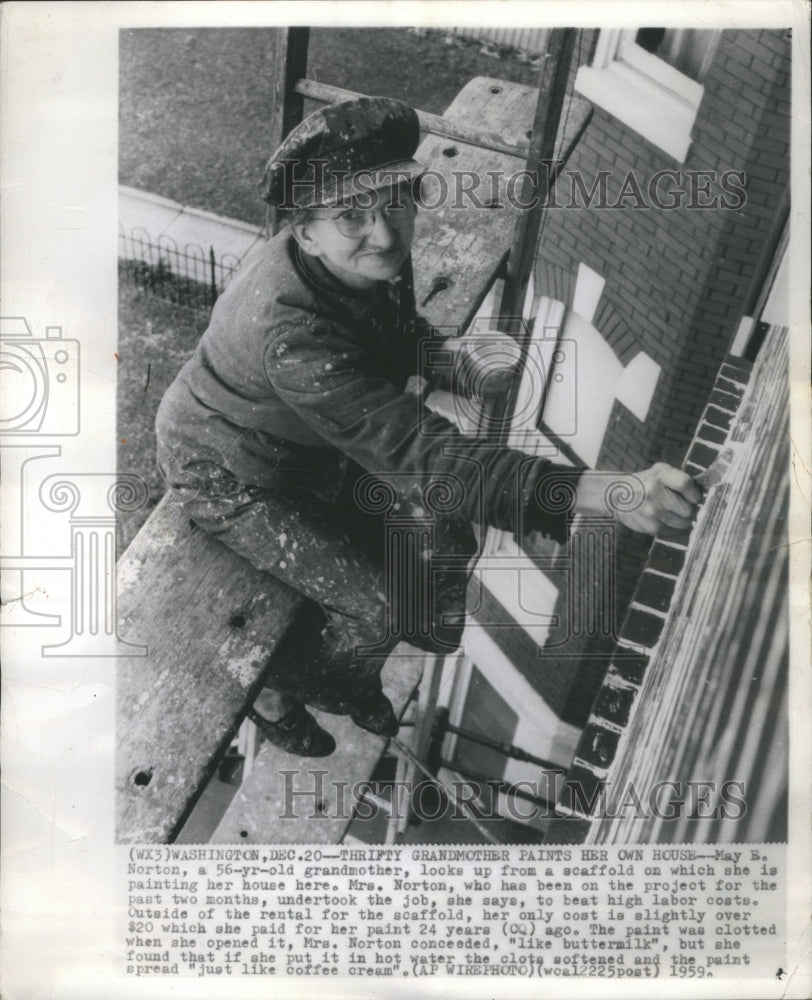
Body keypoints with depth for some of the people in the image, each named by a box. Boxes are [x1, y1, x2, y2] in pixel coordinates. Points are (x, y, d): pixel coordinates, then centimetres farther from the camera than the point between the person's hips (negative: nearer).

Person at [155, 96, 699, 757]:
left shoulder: (375, 261, -16)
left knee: (442, 543, 0)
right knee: (378, 607, -12)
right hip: (232, 477, -7)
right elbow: (422, 460, -46)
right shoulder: (291, 331, -41)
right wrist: (600, 493, -54)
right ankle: (274, 693, 21)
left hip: (314, 447, 7)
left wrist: (464, 366, -21)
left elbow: (400, 340, 5)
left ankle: (348, 679, 26)